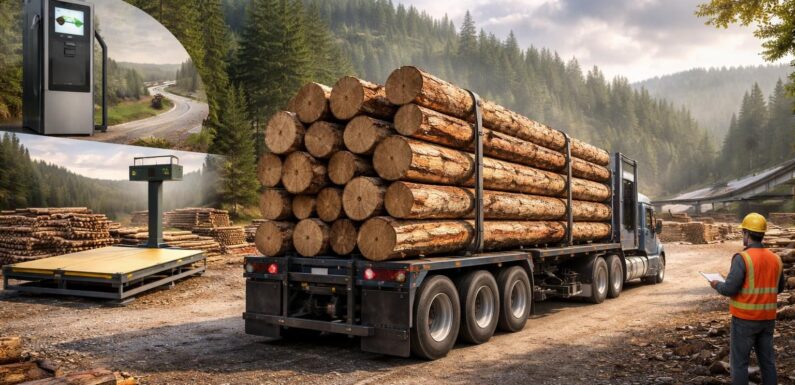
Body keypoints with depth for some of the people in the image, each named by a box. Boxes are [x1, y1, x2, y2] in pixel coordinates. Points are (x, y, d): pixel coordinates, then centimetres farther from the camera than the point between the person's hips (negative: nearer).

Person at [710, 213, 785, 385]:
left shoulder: (742, 258, -17)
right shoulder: (775, 259, 3)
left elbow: (730, 289, -20)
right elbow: (779, 288, 15)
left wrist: (717, 285, 0)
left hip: (745, 319, -6)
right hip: (767, 318, 6)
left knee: (739, 361, 3)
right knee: (767, 360, 14)